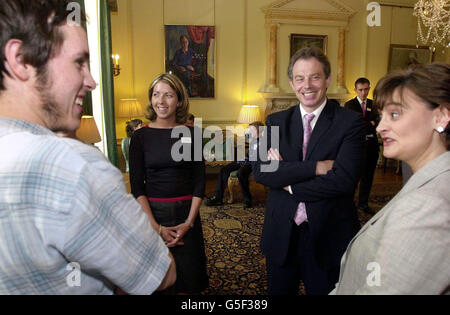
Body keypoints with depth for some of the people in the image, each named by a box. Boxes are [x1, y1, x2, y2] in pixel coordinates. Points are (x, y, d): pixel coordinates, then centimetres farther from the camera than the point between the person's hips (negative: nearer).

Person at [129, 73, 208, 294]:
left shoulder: (191, 134, -1)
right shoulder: (140, 137, -3)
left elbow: (199, 182, -1)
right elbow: (137, 186, -4)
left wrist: (189, 222, -9)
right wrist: (156, 226, -12)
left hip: (186, 212, 1)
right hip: (152, 212, 0)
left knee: (190, 275, 12)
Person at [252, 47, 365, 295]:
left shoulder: (350, 122, -8)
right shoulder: (275, 122, 0)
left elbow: (343, 179, -20)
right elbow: (260, 172, -13)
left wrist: (288, 182, -13)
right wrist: (315, 167, -22)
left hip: (328, 237, -2)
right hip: (280, 235, 3)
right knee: (279, 291, 22)